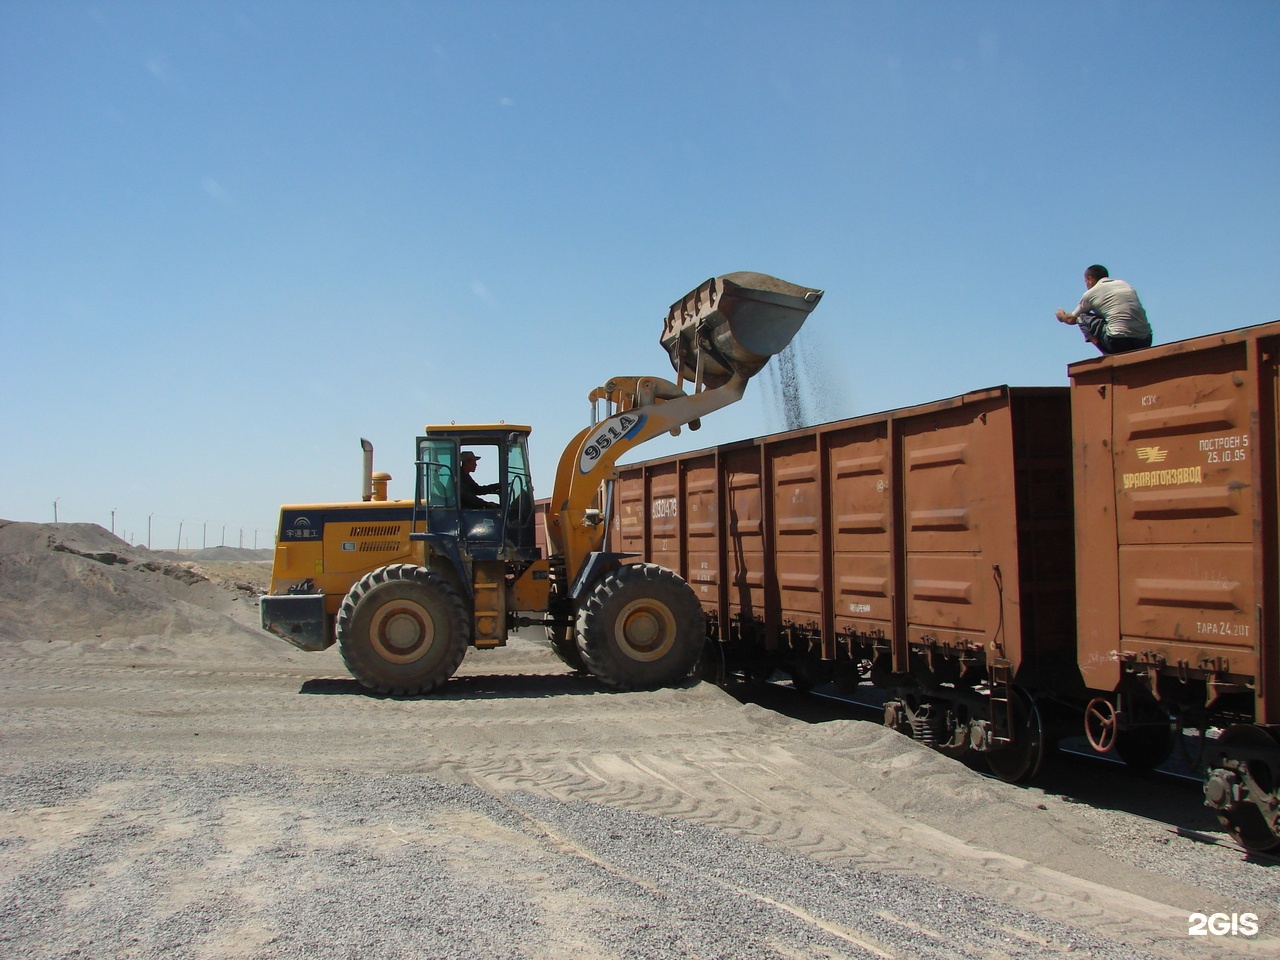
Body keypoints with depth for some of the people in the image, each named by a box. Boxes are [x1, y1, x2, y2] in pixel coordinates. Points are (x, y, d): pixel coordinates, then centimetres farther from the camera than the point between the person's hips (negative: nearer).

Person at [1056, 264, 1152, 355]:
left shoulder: (1091, 293, 9)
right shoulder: (1124, 284, 23)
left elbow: (1071, 319, 24)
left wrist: (1062, 316, 48)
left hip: (1119, 341, -5)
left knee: (1082, 317, 13)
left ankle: (1109, 353, -2)